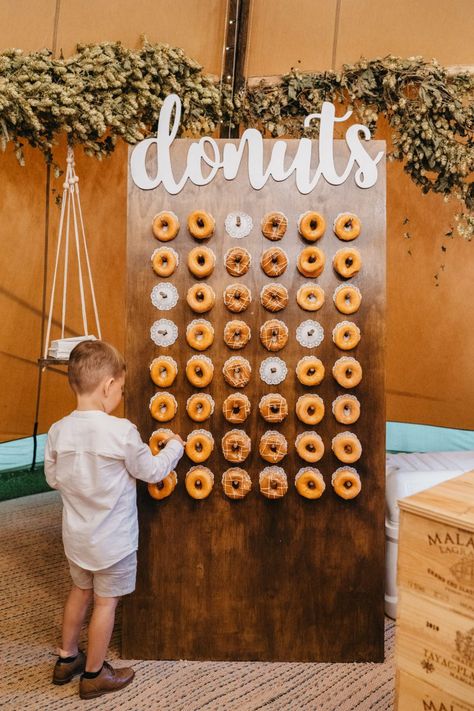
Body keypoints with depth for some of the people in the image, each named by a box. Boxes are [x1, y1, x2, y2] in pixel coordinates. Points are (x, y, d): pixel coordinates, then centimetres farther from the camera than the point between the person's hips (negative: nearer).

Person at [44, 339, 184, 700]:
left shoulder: (58, 431, -11)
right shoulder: (122, 431, -26)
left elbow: (53, 478, 2)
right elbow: (151, 471, -14)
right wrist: (174, 447, 3)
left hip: (76, 536, 6)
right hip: (113, 540, -5)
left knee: (81, 591, 26)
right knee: (105, 602, 13)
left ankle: (67, 659, 43)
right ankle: (93, 675, 30)